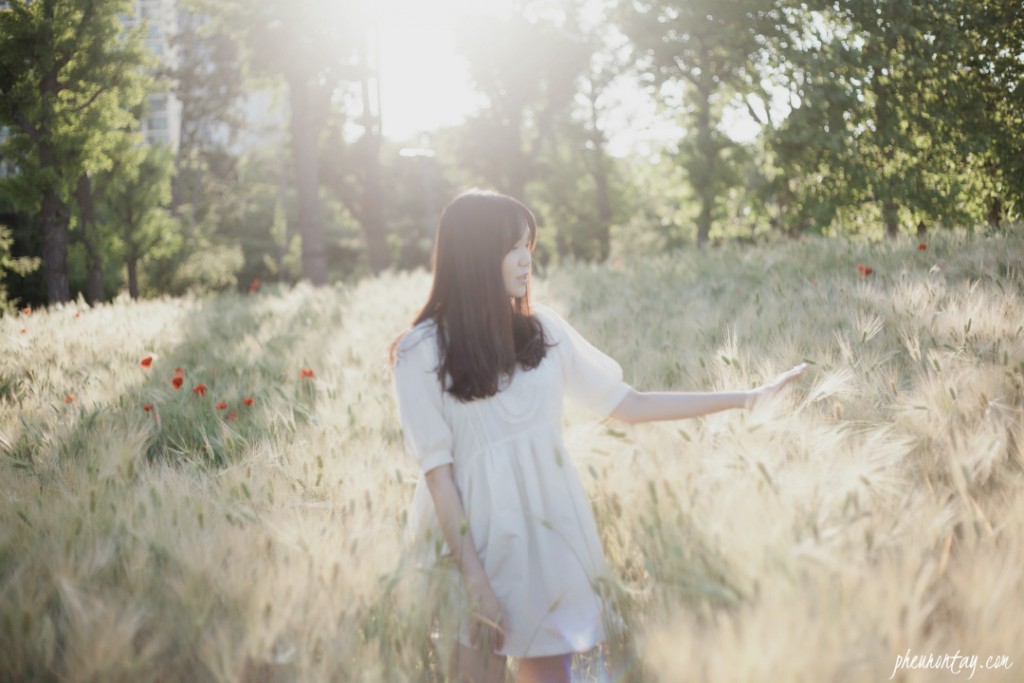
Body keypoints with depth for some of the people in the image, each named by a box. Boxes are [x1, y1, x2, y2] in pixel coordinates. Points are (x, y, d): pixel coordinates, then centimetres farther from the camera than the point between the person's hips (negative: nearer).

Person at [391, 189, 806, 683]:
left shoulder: (542, 330, 3)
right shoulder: (423, 351, -9)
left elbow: (626, 404, 6)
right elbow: (436, 468, -10)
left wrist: (744, 399, 2)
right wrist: (472, 576, -15)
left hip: (552, 528, 4)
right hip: (477, 534, -3)